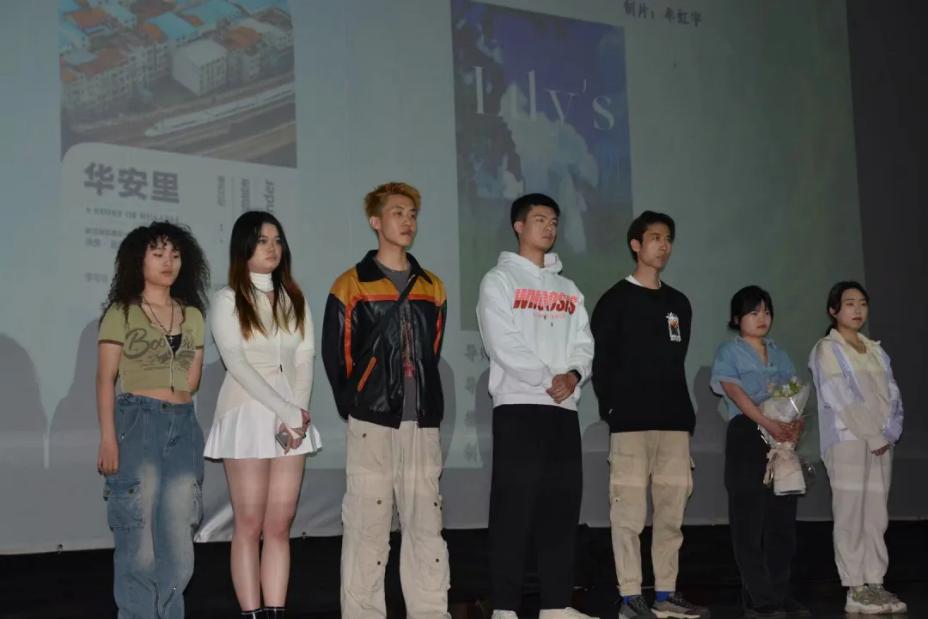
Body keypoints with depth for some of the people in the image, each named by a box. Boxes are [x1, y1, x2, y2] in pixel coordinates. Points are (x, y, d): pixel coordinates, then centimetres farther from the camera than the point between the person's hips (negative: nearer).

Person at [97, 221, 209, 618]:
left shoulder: (192, 316, 14)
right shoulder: (121, 312, 1)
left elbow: (191, 382, 15)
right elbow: (106, 380, -4)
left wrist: (158, 393, 0)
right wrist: (108, 438, -12)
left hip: (183, 428, 5)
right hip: (136, 425, -4)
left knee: (178, 539, 5)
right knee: (139, 537, -5)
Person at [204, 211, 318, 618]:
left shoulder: (294, 300, 15)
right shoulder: (228, 300, 1)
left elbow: (304, 360, 8)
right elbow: (237, 363, -9)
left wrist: (297, 412, -8)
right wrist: (286, 411, -14)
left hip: (291, 418, 4)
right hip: (247, 416, -4)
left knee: (280, 526, 2)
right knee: (249, 526, -4)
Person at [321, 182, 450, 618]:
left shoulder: (432, 287, 14)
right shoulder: (351, 285, 0)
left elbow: (432, 352, 16)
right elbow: (335, 355, 0)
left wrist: (427, 404, 8)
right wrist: (354, 407, -2)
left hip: (423, 423, 4)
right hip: (372, 421, -4)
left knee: (426, 522, 6)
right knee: (367, 522, -3)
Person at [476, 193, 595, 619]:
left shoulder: (568, 289, 21)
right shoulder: (499, 281, 3)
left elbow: (584, 344, 11)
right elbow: (505, 345, -9)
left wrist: (574, 374, -9)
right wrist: (549, 379, -12)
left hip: (564, 410, 6)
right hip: (518, 406, -6)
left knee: (562, 506, 4)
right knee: (513, 508, -8)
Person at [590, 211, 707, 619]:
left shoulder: (679, 303, 17)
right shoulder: (616, 300, 1)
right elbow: (601, 362, -3)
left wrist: (686, 414, 13)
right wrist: (611, 409, -9)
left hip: (673, 421, 6)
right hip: (631, 421, -6)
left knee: (672, 510, 6)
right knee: (630, 512, -6)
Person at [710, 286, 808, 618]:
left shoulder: (779, 354, 20)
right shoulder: (729, 352, 3)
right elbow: (736, 392, -11)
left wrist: (796, 423, -11)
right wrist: (769, 424, -23)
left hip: (782, 438, 6)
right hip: (747, 436, -5)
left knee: (782, 519, 5)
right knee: (750, 520, -5)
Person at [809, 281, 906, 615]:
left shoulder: (875, 350, 19)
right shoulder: (827, 349, 1)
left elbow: (893, 395, 11)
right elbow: (841, 398, -10)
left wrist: (890, 432, -5)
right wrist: (873, 436, -14)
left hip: (881, 443, 6)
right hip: (847, 441, -6)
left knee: (877, 517, 4)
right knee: (852, 516, -7)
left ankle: (875, 585, 6)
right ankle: (856, 591, -7)